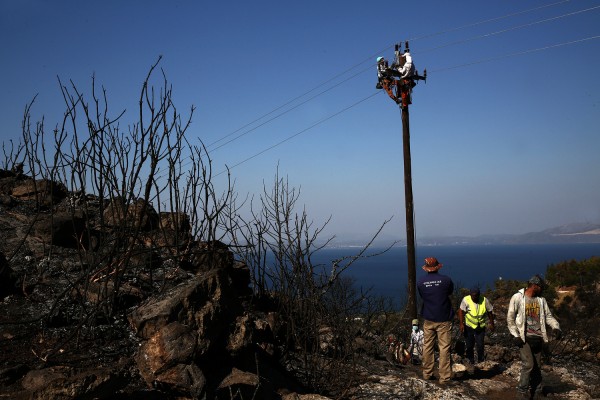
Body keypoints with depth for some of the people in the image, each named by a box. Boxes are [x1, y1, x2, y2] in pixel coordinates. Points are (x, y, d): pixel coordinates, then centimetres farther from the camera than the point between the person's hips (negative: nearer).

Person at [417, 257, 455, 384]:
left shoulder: (420, 282, -5)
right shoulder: (446, 280, -12)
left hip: (428, 320, 3)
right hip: (444, 320, -3)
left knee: (427, 347, 14)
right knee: (444, 348, 2)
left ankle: (427, 374, 21)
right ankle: (445, 377, 3)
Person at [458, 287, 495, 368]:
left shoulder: (485, 300, -13)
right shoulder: (466, 300, -18)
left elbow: (490, 312, 1)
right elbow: (461, 311, -16)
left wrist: (491, 323, 6)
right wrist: (461, 323, -22)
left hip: (481, 327, 0)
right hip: (468, 326, 0)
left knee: (480, 345, -1)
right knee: (469, 345, 7)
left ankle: (481, 362, 15)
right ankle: (471, 361, 25)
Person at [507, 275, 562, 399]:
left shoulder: (541, 299, 9)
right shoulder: (517, 297, -6)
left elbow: (548, 315, 8)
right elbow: (510, 318, -5)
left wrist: (556, 327, -12)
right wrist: (515, 335, -12)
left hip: (538, 338, 5)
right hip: (524, 338, -5)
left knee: (537, 366, 11)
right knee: (528, 364, -13)